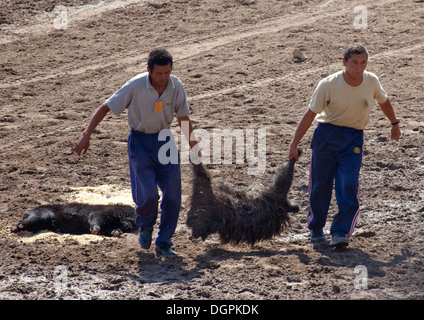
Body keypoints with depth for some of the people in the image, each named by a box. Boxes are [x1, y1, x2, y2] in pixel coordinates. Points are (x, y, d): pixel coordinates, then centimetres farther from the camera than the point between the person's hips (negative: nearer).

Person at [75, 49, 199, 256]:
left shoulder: (176, 86, -11)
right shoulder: (135, 86, -20)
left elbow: (183, 117, 5)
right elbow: (106, 108, -12)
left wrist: (193, 145, 9)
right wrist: (86, 136, -15)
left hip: (164, 139, 3)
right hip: (140, 141, -3)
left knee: (173, 195, -5)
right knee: (148, 194, -14)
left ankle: (164, 243, 11)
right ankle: (145, 226, 19)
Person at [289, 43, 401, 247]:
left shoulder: (372, 81, -6)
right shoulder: (328, 84, -15)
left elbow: (383, 101, 17)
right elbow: (310, 114, -10)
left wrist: (395, 123, 30)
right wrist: (294, 144, -11)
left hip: (354, 138, 1)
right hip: (327, 134, -1)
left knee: (348, 186, -13)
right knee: (320, 184, 3)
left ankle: (340, 232, -10)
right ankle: (316, 228, 24)